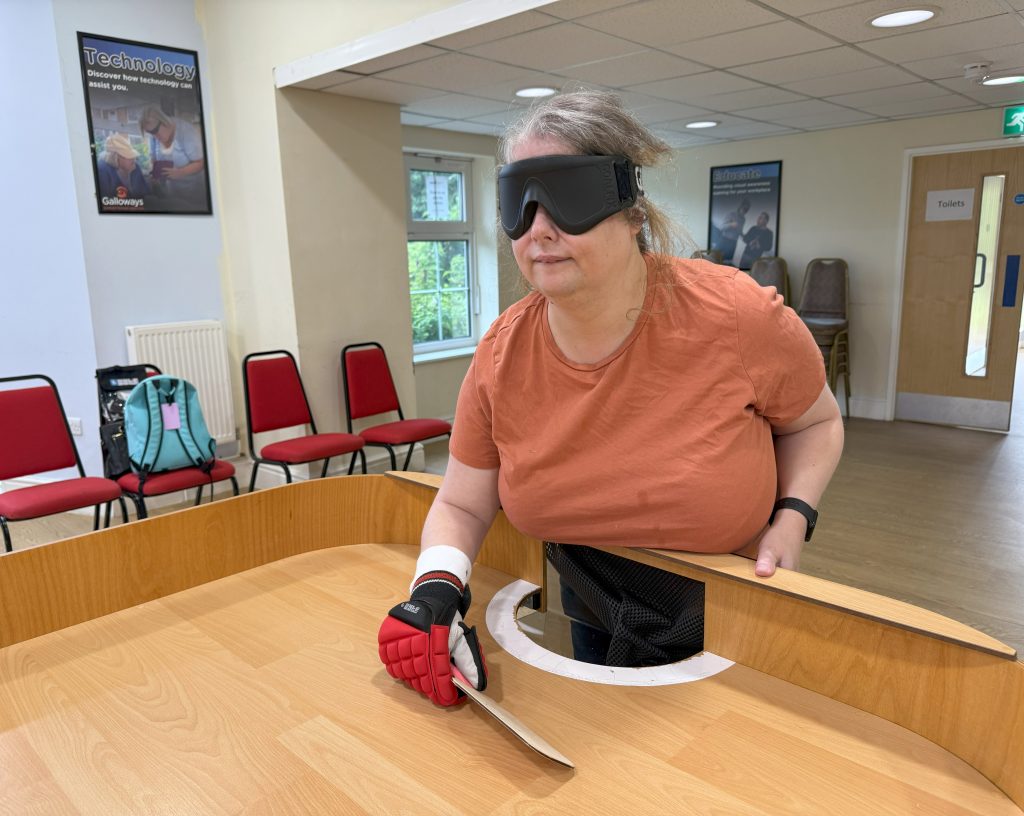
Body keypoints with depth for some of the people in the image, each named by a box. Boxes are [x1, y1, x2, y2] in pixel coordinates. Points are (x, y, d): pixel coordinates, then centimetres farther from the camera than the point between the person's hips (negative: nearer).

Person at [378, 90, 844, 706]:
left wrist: (792, 518, -21)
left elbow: (815, 422, -5)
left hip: (730, 626, -2)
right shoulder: (502, 356, -18)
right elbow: (461, 506, -8)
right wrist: (436, 588, -27)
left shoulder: (739, 319, -25)